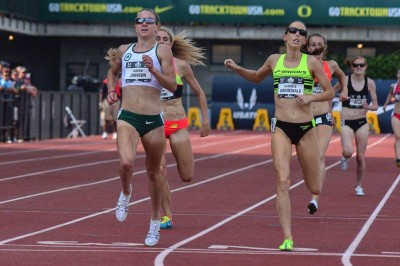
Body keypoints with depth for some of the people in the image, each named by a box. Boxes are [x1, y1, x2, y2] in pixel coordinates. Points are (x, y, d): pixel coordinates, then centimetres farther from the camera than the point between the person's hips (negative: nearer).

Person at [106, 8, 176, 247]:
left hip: (153, 119, -1)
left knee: (153, 171, 11)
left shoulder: (162, 50, 1)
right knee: (126, 162, -26)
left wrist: (153, 70, -19)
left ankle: (155, 223, 30)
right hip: (128, 117, 1)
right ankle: (126, 193, 9)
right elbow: (113, 72, 32)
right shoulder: (124, 50, 11)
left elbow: (172, 86, -6)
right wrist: (111, 90, 14)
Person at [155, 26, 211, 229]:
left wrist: (205, 120, 11)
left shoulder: (181, 65, -1)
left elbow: (199, 93, 10)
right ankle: (167, 216, -3)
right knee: (159, 170, -15)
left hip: (178, 124, 0)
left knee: (187, 176, 1)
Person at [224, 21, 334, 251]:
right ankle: (288, 238, -13)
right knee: (283, 182, -16)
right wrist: (238, 69, 10)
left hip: (306, 128, 0)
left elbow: (330, 93, 2)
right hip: (281, 128, 1)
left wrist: (311, 97, -15)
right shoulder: (274, 60, 6)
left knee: (315, 189, 8)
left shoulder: (312, 62, -1)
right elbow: (257, 78, 26)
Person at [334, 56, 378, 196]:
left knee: (361, 157, 4)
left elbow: (375, 106, 4)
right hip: (346, 122, -2)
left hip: (362, 122, 2)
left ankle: (359, 186, 23)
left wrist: (368, 107, -18)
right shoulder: (345, 80, -7)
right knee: (348, 152, -24)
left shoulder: (370, 83, -1)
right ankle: (345, 158, 14)